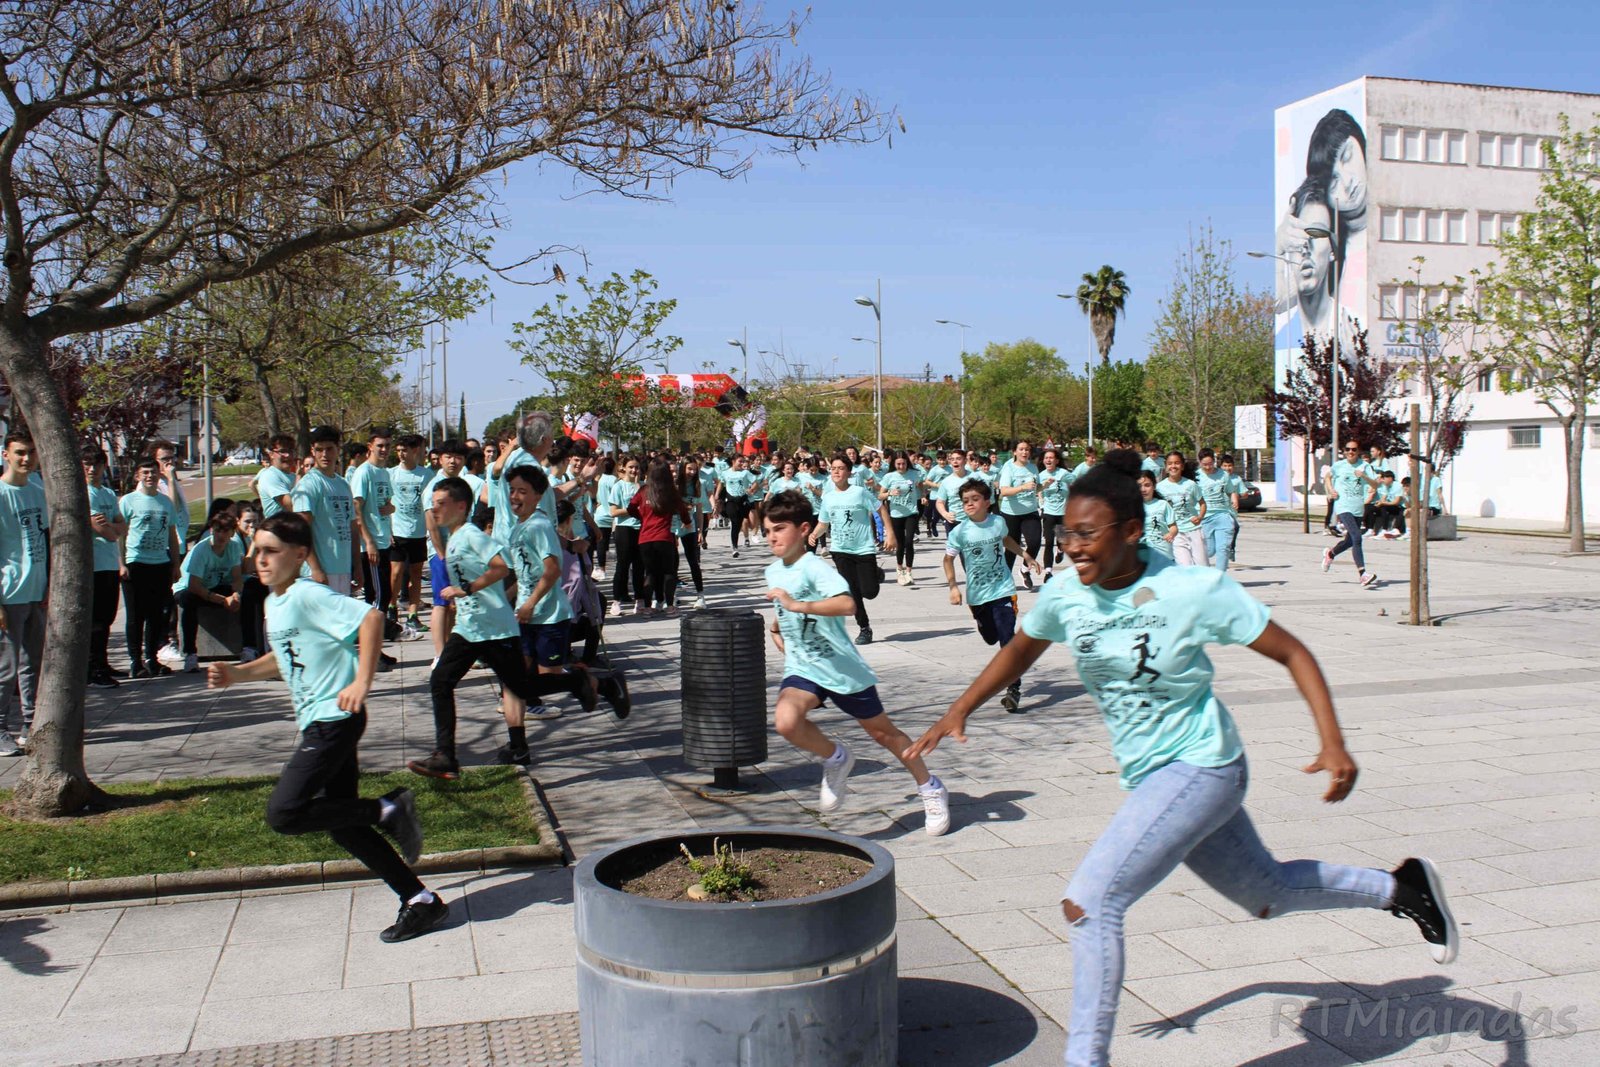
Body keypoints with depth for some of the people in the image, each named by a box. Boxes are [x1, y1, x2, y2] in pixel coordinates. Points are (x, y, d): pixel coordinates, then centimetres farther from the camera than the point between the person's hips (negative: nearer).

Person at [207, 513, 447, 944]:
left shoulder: (307, 595, -14)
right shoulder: (273, 602, 15)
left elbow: (370, 618, -26)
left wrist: (362, 683, -29)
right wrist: (238, 673, 15)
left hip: (335, 719, -10)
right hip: (318, 723, 10)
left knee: (283, 814, -16)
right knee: (342, 826, 10)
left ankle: (388, 811, -4)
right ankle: (420, 901, 16)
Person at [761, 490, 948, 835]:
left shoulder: (814, 567, -18)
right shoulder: (773, 571, 5)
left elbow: (847, 603, -38)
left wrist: (797, 604, -42)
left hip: (843, 669, -5)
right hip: (802, 671, 5)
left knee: (882, 732, 10)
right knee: (786, 720, -26)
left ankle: (931, 789, 32)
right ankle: (836, 758, 2)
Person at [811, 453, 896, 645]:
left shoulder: (859, 492, -10)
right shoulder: (827, 496, 4)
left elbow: (881, 509, -4)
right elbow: (823, 523, 12)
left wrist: (890, 533, -10)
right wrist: (814, 534, -8)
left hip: (864, 549, -3)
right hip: (841, 551, 3)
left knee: (869, 592, -6)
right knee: (852, 591, -3)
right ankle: (865, 628, 12)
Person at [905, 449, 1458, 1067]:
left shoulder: (1195, 590, -21)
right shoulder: (1066, 595, -6)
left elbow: (1293, 654, -12)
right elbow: (1021, 650, 14)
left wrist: (1333, 743, -21)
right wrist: (959, 711, 4)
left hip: (1198, 767, -7)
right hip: (1148, 778, 7)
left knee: (1088, 902, -18)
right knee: (1267, 893, 23)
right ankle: (1400, 888, 46)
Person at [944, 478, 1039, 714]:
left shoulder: (999, 522, -4)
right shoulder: (959, 532, -10)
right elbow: (949, 559, 1)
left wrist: (1026, 556, 21)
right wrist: (952, 586, -7)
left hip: (1003, 589, -1)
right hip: (977, 595, 1)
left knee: (1008, 639, -10)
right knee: (991, 638, 13)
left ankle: (1013, 690, -9)